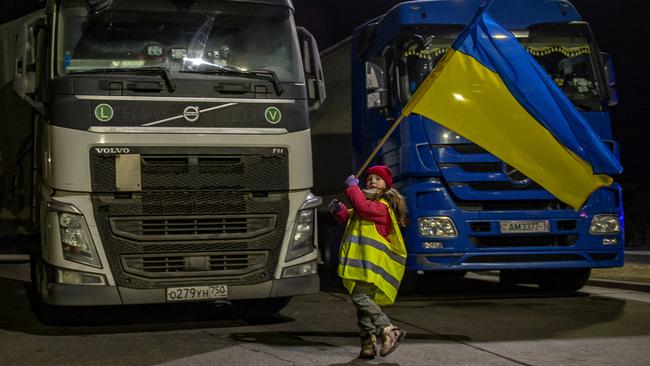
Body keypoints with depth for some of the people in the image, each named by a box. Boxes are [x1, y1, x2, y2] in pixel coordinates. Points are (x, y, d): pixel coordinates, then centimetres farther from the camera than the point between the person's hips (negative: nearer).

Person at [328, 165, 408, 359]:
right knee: (364, 299, 8)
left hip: (373, 261, -10)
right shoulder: (371, 202, 24)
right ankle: (368, 344, 10)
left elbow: (363, 208, -26)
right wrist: (339, 211, 10)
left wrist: (353, 187, -14)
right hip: (363, 261, 10)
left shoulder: (382, 205, -8)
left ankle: (389, 331, -17)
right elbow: (350, 220, 29)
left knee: (360, 296, -19)